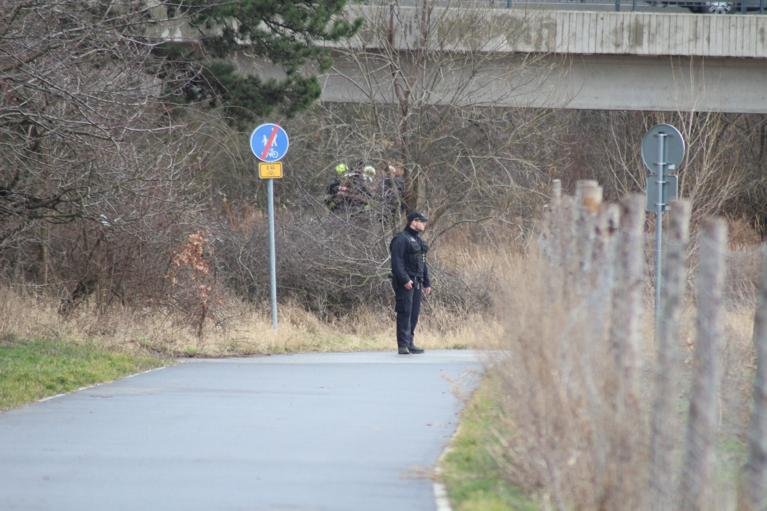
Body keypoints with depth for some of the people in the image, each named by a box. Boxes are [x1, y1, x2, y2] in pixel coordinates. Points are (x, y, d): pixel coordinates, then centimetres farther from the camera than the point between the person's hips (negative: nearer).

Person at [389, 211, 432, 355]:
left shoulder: (418, 240, 20)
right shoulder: (401, 239, -9)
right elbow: (397, 262, -18)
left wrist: (426, 283, 21)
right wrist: (405, 280, -24)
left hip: (416, 283, 9)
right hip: (405, 283, -9)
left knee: (414, 314, 8)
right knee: (405, 313, -10)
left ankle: (409, 344, 13)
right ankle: (403, 346, -10)